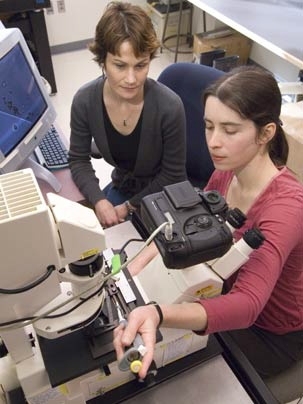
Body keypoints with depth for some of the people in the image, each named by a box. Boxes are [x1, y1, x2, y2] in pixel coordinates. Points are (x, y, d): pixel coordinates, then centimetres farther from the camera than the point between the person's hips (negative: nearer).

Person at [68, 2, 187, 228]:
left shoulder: (169, 106, -29)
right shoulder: (85, 101, -19)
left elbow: (172, 174, -17)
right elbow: (79, 160, -6)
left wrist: (129, 207, -15)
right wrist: (98, 200, -21)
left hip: (165, 196, -3)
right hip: (121, 187, 4)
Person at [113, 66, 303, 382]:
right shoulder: (226, 173, -13)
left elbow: (246, 304, -47)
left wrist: (158, 314, -63)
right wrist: (134, 269, -20)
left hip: (274, 333, -5)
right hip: (232, 294, 5)